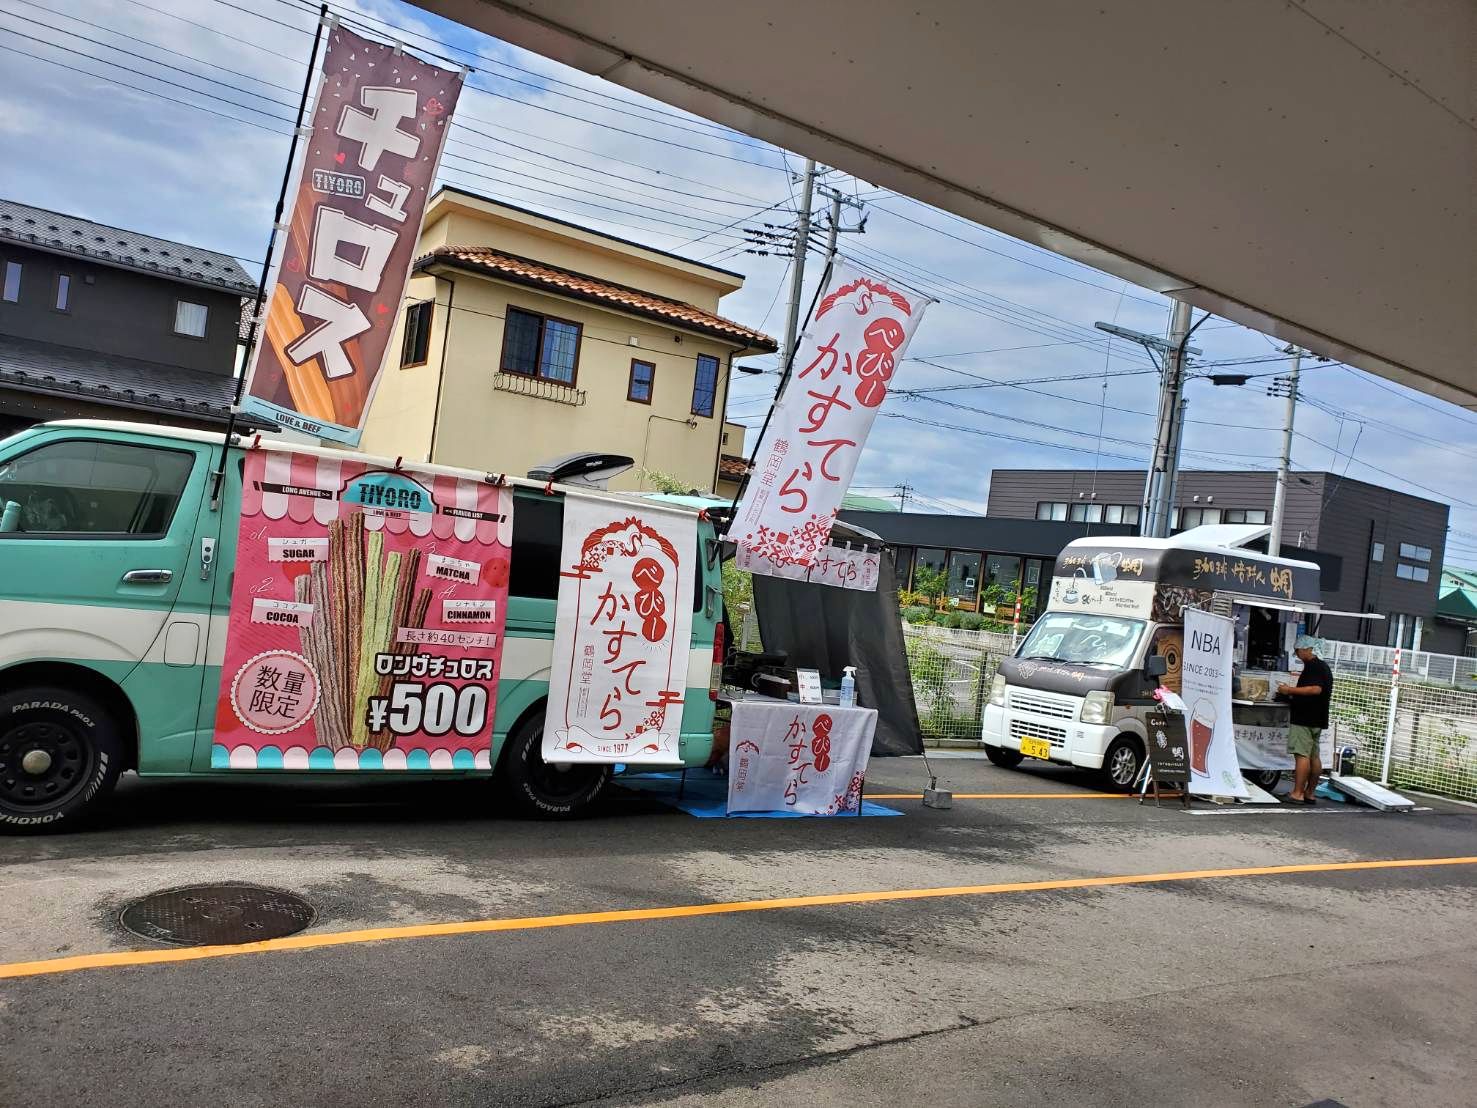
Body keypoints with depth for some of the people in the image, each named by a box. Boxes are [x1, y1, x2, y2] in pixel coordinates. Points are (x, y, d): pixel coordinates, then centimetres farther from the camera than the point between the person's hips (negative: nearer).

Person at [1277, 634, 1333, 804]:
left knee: (1302, 755, -12)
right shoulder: (1324, 666, 19)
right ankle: (1309, 793, 14)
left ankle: (1297, 794, -15)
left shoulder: (1312, 666, -13)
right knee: (1314, 756, 10)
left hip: (1304, 719, -11)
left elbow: (1316, 689, -26)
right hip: (1317, 719, 11)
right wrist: (1294, 694, 27)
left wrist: (1290, 690, -22)